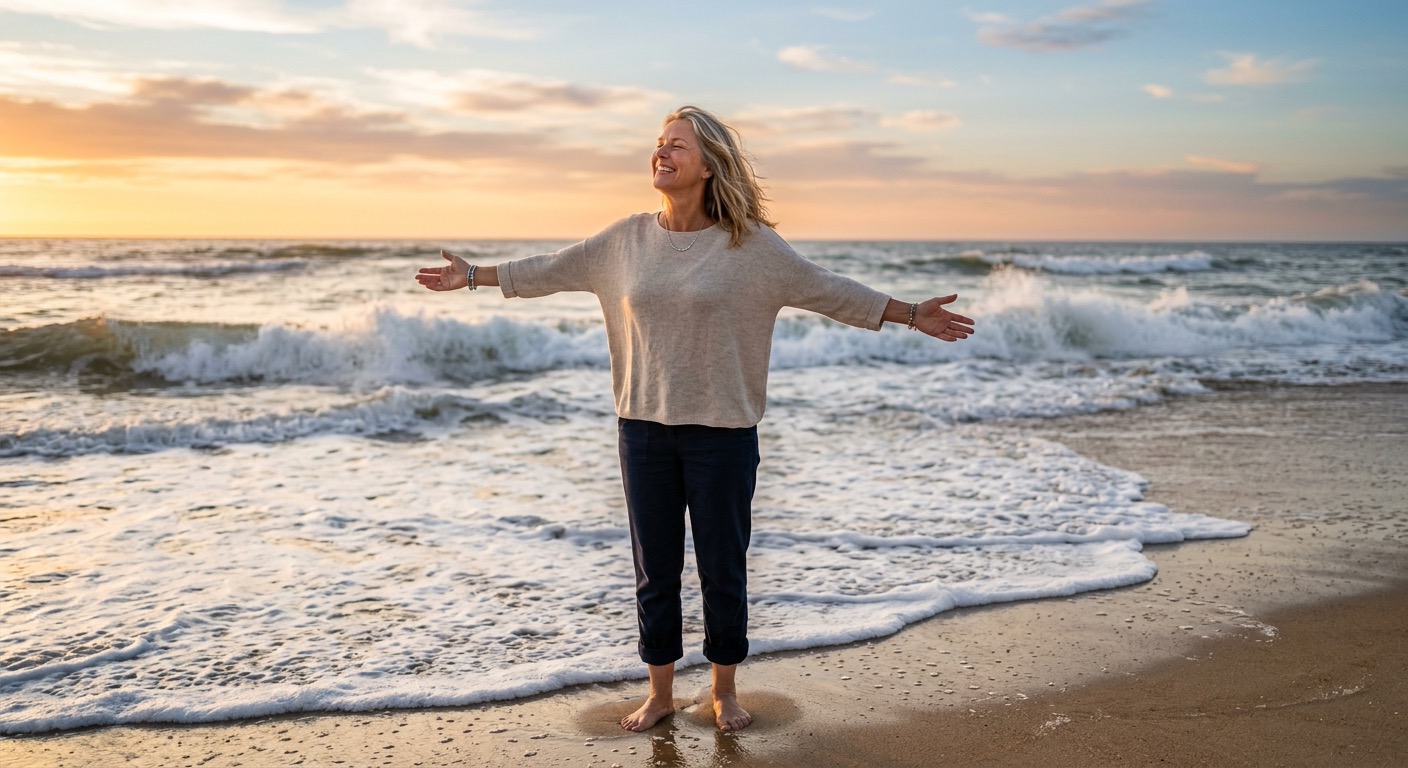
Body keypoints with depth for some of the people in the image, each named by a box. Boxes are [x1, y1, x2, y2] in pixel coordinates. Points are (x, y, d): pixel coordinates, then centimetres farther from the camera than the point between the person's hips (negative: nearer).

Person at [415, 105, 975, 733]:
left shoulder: (750, 243, -5)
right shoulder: (627, 239, 3)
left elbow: (827, 290, -1)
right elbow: (550, 271, 13)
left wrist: (911, 315, -2)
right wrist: (473, 276, 16)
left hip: (722, 432, -2)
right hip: (644, 427, 3)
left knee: (722, 568, 8)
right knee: (654, 570, 11)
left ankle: (724, 692, 29)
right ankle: (660, 692, 29)